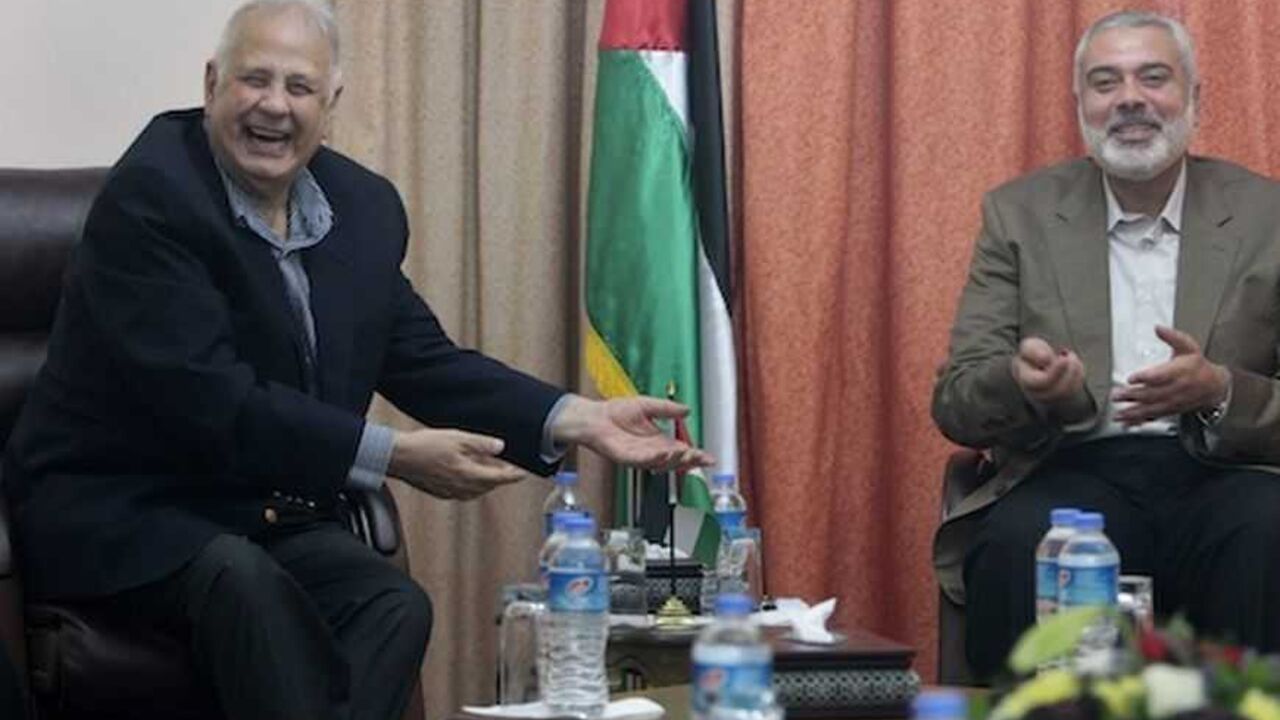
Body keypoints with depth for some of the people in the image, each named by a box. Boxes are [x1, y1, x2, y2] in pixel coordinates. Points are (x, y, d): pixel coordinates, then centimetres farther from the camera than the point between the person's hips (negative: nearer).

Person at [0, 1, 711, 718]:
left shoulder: (365, 206, 6)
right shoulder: (149, 196, -17)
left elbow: (425, 362, 11)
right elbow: (211, 400, -25)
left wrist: (583, 419, -3)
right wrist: (397, 456, -26)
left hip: (271, 513, 6)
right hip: (117, 507, -6)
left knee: (396, 606, -23)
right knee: (244, 584, -36)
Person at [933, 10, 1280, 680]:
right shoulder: (1021, 214, 11)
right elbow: (954, 403, 7)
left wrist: (1221, 392, -17)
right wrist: (1023, 382, -17)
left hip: (1221, 474, 0)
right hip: (1076, 473, 0)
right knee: (1021, 543, -34)